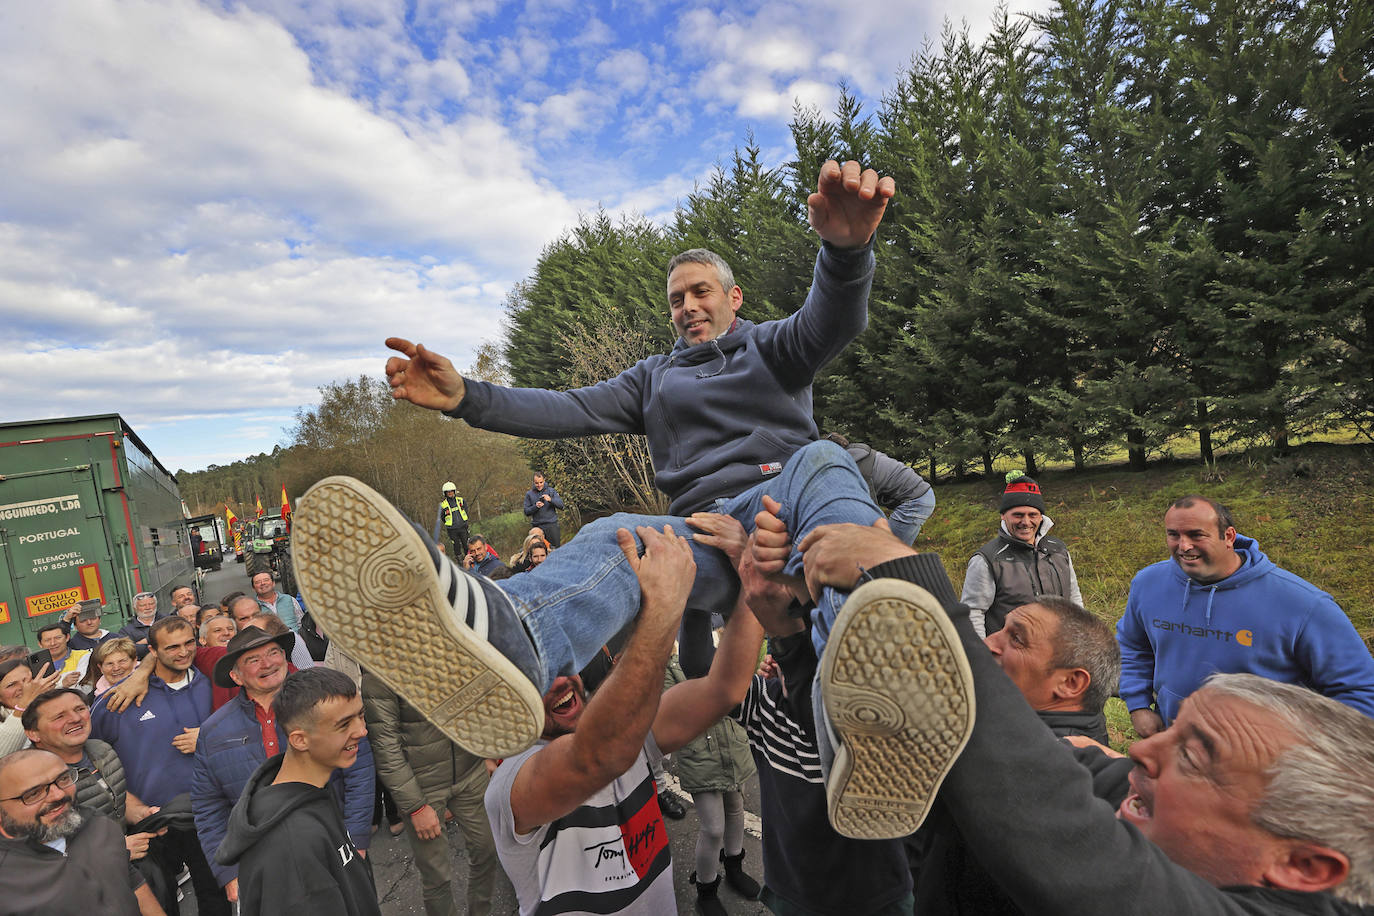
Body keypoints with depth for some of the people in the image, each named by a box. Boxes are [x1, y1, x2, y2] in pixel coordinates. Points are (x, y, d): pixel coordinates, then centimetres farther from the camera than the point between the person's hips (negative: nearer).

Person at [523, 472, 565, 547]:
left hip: (551, 525, 0)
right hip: (537, 526, 1)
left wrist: (550, 500, -19)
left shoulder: (551, 491, 7)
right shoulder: (529, 494, 8)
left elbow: (561, 505, -2)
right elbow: (526, 512, 5)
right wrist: (535, 507, -14)